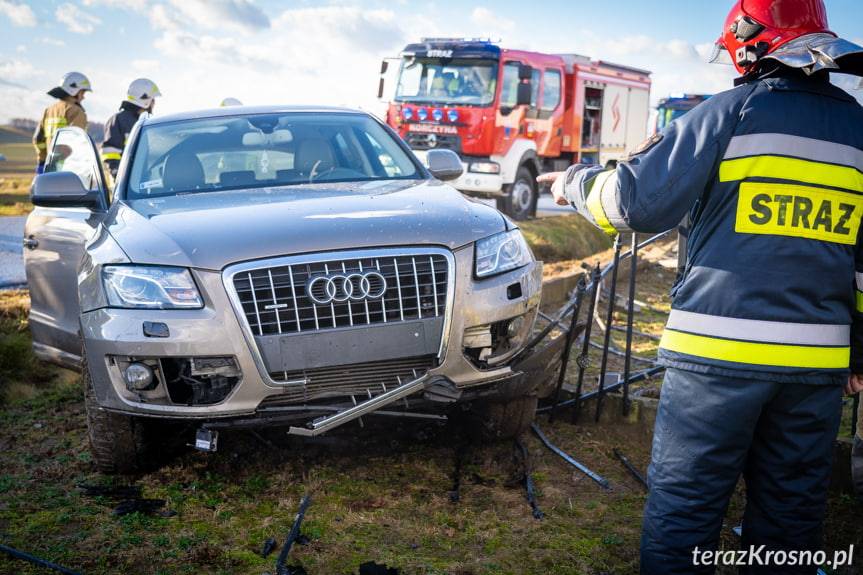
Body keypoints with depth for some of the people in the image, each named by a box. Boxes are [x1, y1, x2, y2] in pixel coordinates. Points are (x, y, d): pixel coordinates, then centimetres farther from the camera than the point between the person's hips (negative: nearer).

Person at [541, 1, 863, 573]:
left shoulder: (734, 111, -4)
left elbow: (636, 200, -6)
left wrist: (575, 183, 13)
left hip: (720, 353, -4)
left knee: (684, 504, 4)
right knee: (791, 513, 14)